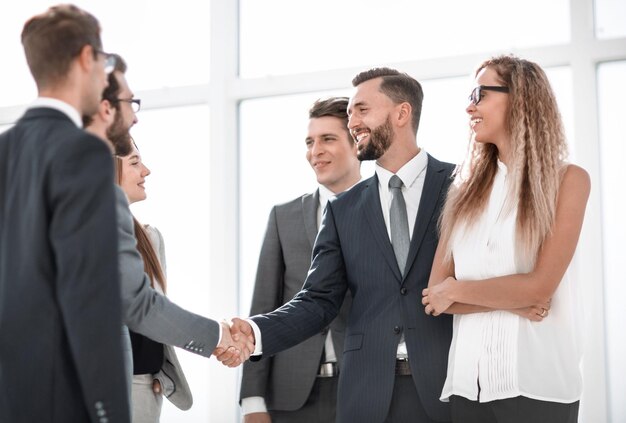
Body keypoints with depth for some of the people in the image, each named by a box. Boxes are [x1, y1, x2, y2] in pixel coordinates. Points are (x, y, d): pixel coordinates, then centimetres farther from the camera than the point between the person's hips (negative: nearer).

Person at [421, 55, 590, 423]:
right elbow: (435, 294, 3)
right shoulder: (465, 189, 10)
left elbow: (539, 286, -11)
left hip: (536, 382, -4)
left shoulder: (568, 179, -2)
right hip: (468, 379, 4)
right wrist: (510, 301, -10)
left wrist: (457, 289, -1)